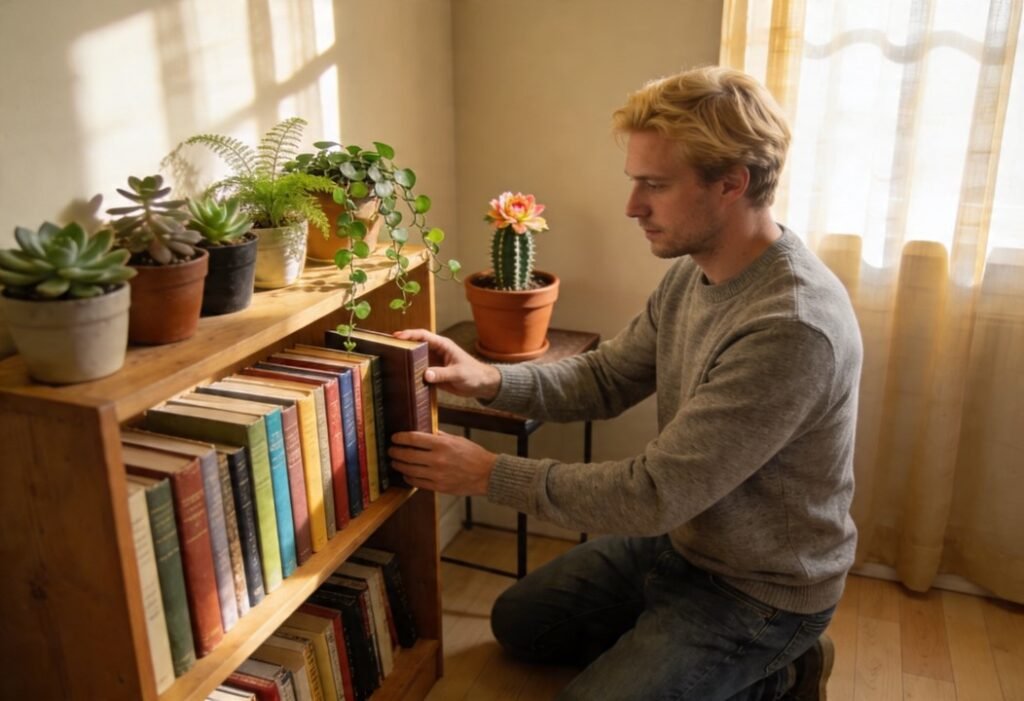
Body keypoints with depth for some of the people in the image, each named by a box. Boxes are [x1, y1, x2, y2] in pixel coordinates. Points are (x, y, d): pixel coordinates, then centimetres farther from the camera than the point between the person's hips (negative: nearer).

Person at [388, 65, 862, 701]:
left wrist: (490, 473, -25)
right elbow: (606, 377, 2)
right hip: (682, 538, 8)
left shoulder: (793, 327, -34)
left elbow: (654, 495, -32)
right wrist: (489, 379, -15)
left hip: (759, 592, -8)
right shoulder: (693, 273, -5)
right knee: (517, 622, 16)